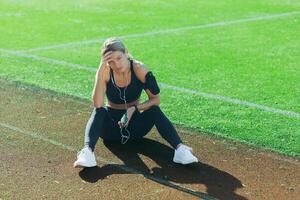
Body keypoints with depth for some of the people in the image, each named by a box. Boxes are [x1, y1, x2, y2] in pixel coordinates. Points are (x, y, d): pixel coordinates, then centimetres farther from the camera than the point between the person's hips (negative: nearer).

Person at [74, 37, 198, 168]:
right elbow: (97, 104, -31)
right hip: (111, 126, 0)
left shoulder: (139, 69, -15)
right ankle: (87, 151, -50)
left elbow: (156, 100, -11)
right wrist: (101, 69, -35)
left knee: (154, 110, -26)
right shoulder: (105, 71, -16)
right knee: (99, 112, -29)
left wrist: (135, 108, -27)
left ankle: (179, 148, -41)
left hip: (134, 125, 0)